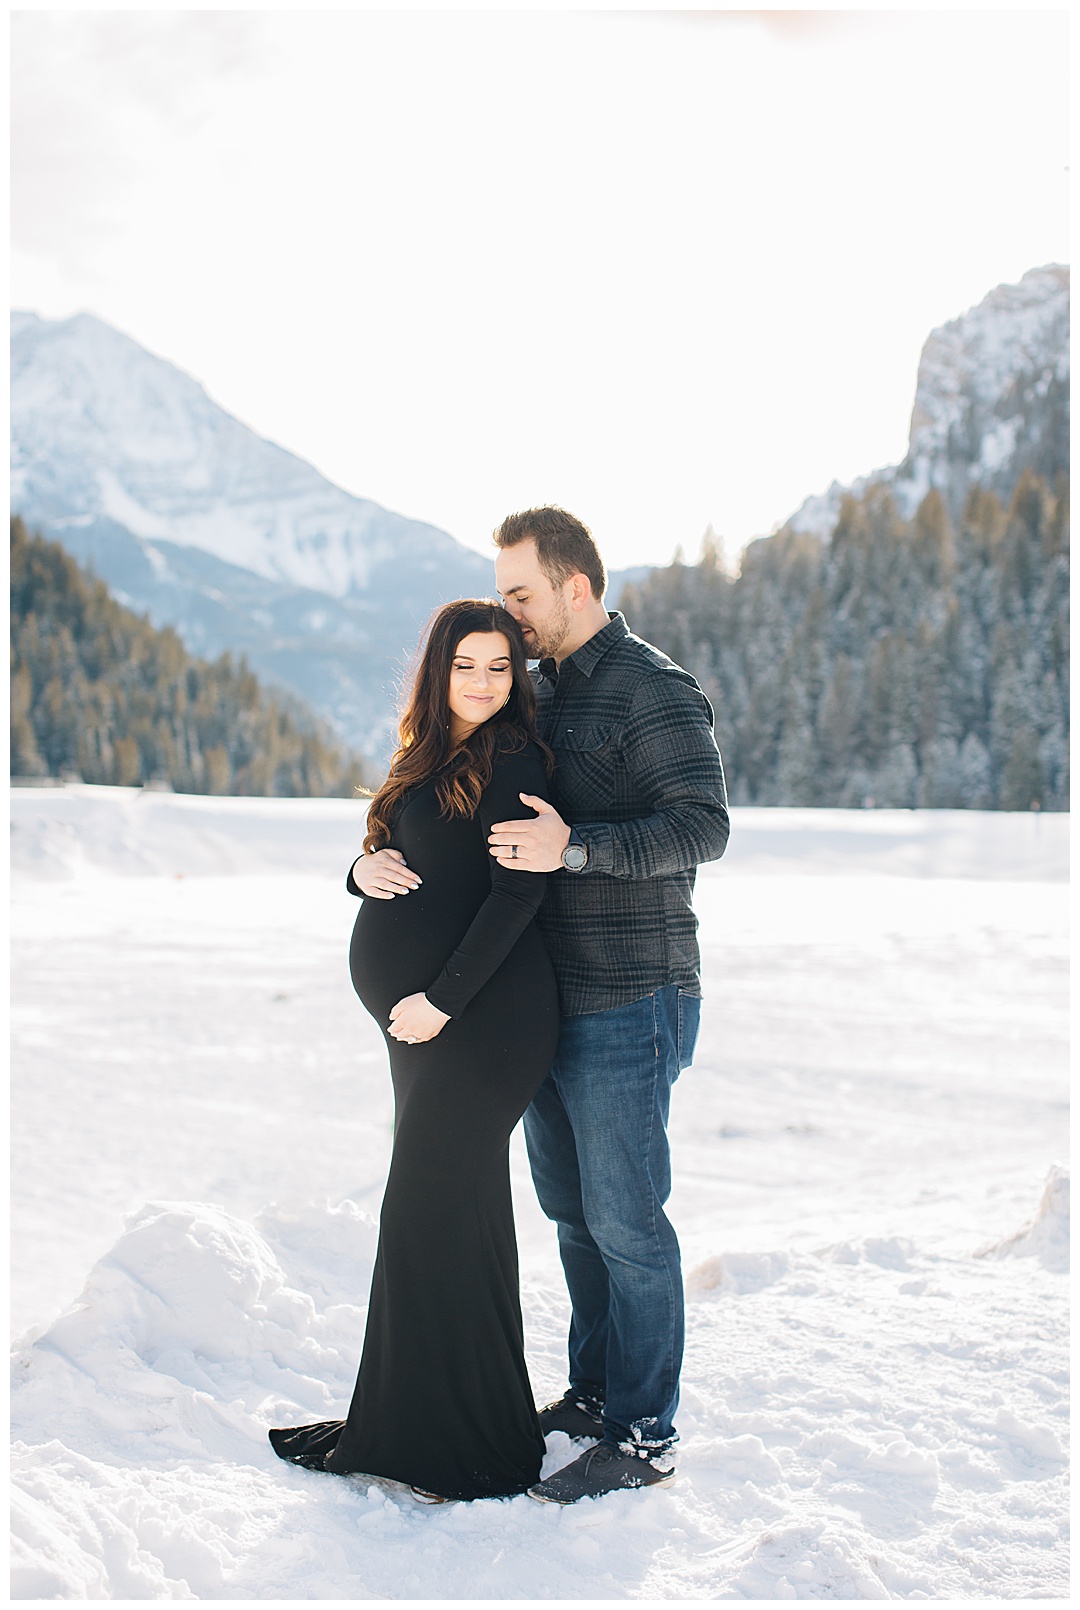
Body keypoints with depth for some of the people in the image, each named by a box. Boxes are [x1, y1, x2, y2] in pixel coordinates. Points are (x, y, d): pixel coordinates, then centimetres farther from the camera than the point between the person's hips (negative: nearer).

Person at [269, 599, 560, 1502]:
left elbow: (517, 893, -17)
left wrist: (444, 999, -18)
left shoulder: (513, 762, -10)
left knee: (431, 1213, -5)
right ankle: (415, 1421, 23)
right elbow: (380, 856, 20)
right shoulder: (427, 759, 15)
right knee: (451, 1206, 13)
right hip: (424, 1017, 8)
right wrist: (363, 869, -4)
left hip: (483, 1017, -8)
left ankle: (465, 1443, 6)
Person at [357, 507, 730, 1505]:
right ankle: (595, 1392, 32)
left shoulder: (652, 691, -12)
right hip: (547, 999, 9)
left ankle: (643, 1439, 10)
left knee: (624, 1218, -2)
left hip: (626, 1005, -8)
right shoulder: (536, 693, 13)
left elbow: (702, 826, -21)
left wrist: (576, 847, -32)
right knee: (571, 1208, 17)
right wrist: (386, 853, -6)